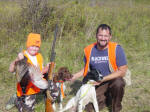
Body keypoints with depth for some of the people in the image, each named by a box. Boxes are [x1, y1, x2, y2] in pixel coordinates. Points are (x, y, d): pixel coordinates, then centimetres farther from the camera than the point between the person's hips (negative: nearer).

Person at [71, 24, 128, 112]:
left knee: (118, 83, -37)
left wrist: (102, 79, -24)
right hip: (96, 84, 3)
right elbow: (87, 68, 12)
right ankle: (106, 97, 22)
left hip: (113, 79, -3)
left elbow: (122, 71, -18)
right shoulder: (89, 50, -5)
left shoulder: (116, 49, -17)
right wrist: (76, 76, -3)